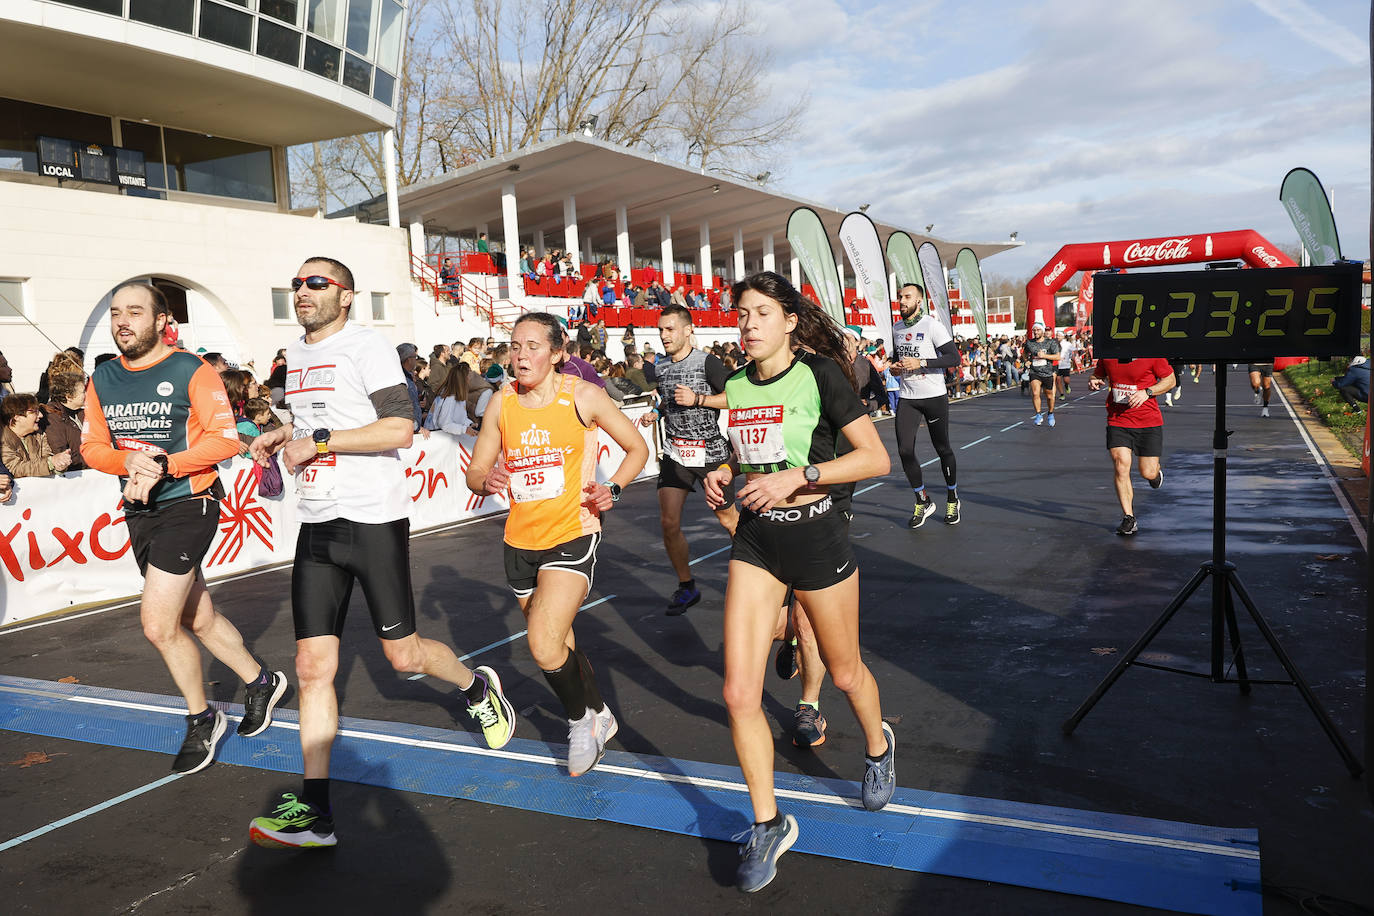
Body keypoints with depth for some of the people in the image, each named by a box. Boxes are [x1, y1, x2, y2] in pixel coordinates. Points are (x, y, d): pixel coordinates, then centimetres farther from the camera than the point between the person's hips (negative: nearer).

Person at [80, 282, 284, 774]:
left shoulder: (191, 371, -8)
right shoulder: (102, 378, 9)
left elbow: (225, 439, -14)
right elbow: (91, 446, 8)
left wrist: (163, 466, -23)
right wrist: (128, 461, -14)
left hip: (189, 503, -6)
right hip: (140, 511, 6)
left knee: (158, 624, -11)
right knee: (200, 619, 15)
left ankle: (202, 720, 11)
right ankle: (261, 681, 36)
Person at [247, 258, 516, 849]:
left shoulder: (367, 346, -8)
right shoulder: (295, 355, 16)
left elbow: (399, 429, -18)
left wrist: (320, 440, -18)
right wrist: (283, 436, 12)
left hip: (373, 518, -6)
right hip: (316, 525, 7)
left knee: (403, 656, 3)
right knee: (313, 665, 0)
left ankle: (477, 687, 35)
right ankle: (314, 811, 5)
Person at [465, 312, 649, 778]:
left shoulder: (583, 396, -8)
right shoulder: (502, 402, 1)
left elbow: (637, 447, 3)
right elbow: (475, 471, 8)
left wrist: (612, 489, -14)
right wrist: (486, 481, -15)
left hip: (572, 535, -5)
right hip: (521, 541, 5)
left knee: (545, 647, -17)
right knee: (558, 644, 16)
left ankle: (582, 719, 12)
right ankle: (599, 715, 41)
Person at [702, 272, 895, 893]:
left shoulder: (819, 375, -12)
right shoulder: (735, 387, 4)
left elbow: (876, 458, -14)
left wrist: (797, 476, -23)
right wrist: (724, 476, -1)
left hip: (815, 538, -4)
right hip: (755, 542, 4)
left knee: (845, 673, 17)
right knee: (739, 694, -3)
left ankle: (878, 745, 52)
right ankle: (768, 824, 16)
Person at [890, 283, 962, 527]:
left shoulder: (932, 325, -10)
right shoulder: (896, 328, 10)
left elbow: (954, 358, -16)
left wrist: (920, 362, -22)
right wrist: (895, 367, 4)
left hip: (934, 396, -5)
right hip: (907, 398, 5)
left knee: (942, 448, 7)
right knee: (905, 450, -5)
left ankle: (952, 499, 27)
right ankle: (923, 502, 11)